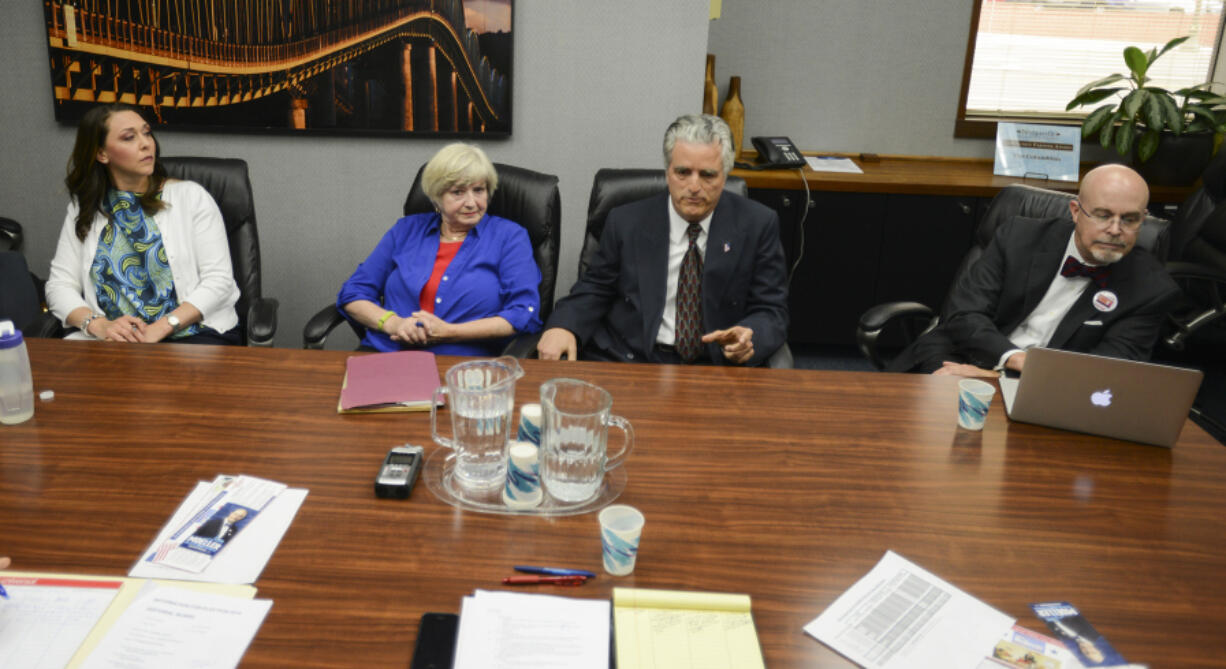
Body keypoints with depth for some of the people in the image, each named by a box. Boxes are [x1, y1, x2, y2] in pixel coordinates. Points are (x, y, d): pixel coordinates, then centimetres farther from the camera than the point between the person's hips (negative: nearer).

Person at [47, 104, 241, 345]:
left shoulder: (191, 196, 4)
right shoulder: (83, 210, 14)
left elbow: (219, 279, -3)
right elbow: (59, 284, 9)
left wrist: (161, 328, -14)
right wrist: (98, 324, -12)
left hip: (194, 332, -3)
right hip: (115, 339, 3)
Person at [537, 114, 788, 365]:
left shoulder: (758, 225, 3)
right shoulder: (626, 222, 6)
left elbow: (771, 313, 3)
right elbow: (593, 290, 13)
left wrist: (748, 338, -21)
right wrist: (563, 327, -9)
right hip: (629, 363, 0)